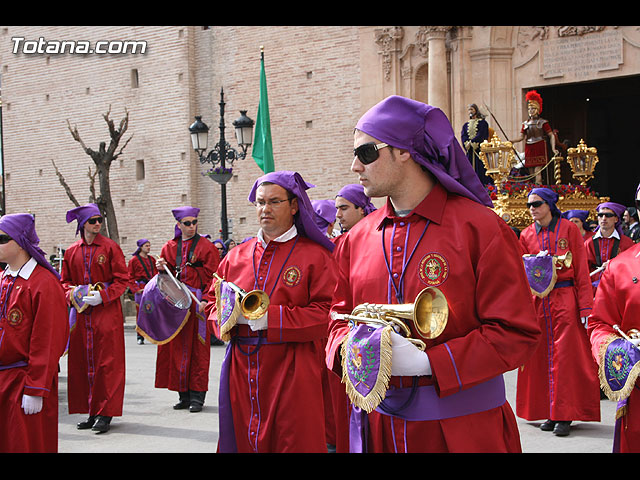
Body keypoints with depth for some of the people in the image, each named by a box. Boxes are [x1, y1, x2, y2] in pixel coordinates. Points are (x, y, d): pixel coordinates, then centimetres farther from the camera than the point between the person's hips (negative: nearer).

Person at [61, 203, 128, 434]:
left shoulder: (110, 247, -2)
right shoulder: (72, 252, 8)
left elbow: (123, 279, -4)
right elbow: (65, 281, 16)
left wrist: (102, 296, -15)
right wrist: (73, 295, -5)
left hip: (107, 311, -4)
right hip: (81, 313, 4)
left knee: (107, 363, -4)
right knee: (82, 362, 5)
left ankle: (105, 413, 0)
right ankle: (91, 412, 14)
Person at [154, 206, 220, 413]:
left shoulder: (206, 247, 1)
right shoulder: (169, 248, 13)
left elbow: (212, 278, -4)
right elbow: (166, 278, 18)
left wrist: (205, 300, -16)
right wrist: (162, 269, -5)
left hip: (198, 302, -4)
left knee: (198, 348, -3)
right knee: (178, 347, 3)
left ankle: (197, 395, 1)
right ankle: (184, 395, 10)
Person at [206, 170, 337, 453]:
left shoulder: (315, 256, -2)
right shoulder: (237, 255, 14)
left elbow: (326, 314, -12)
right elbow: (213, 303, 19)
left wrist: (269, 317, -18)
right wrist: (224, 318, -5)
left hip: (293, 374, -4)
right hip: (241, 373, 5)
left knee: (295, 444, -2)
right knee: (242, 440, 8)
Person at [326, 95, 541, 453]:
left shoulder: (481, 229, -11)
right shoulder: (357, 238, 6)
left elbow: (517, 333, -14)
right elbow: (341, 314, 16)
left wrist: (427, 362, -22)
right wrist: (348, 348, -8)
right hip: (377, 422, 5)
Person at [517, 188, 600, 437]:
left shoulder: (568, 229, 0)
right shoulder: (527, 234, 11)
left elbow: (581, 269, -3)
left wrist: (585, 306, -9)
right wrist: (536, 262, -7)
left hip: (565, 298, -4)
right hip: (537, 301, 4)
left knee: (564, 356, -6)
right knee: (540, 356, 2)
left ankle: (564, 416, -4)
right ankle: (551, 413, 8)